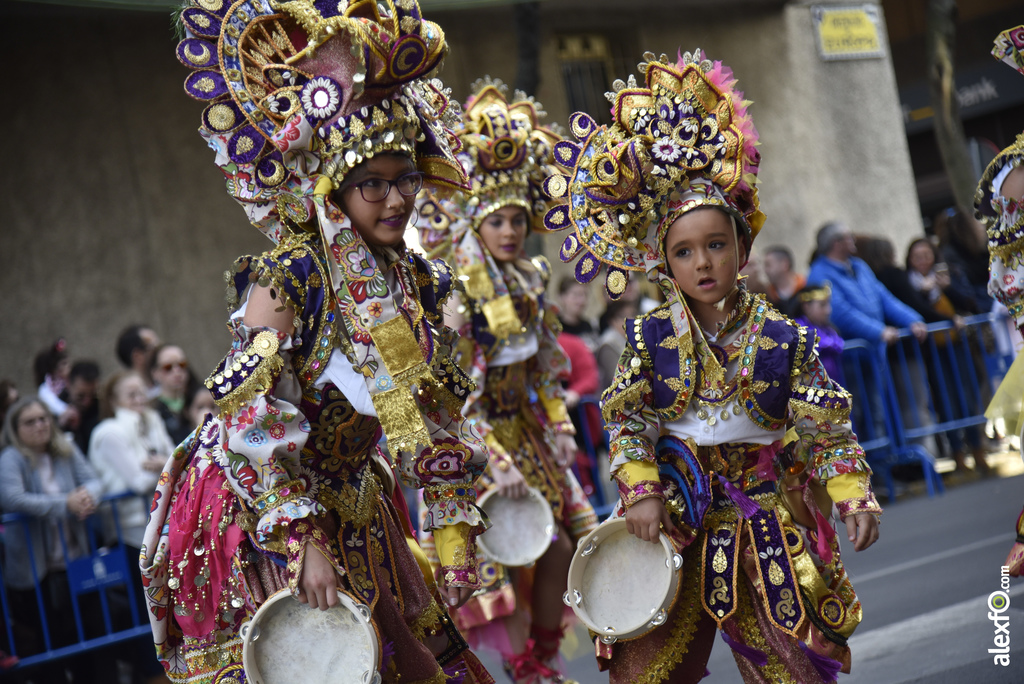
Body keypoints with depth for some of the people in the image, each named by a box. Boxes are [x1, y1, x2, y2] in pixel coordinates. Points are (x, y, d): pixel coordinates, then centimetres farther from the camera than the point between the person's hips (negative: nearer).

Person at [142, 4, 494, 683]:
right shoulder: (288, 275, -21)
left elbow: (436, 418, 8)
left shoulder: (416, 280, 0)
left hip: (345, 503, 7)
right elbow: (254, 420, -25)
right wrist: (301, 542, -27)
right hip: (257, 512, -7)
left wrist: (455, 523, 7)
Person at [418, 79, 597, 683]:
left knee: (561, 547, 9)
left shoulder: (531, 277, 4)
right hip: (478, 437, -7)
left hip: (525, 428, 8)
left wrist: (560, 427, 3)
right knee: (506, 561, -5)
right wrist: (495, 462, -25)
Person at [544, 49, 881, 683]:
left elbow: (826, 428, -1)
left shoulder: (781, 337, -4)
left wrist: (853, 494, -11)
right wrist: (640, 491, -15)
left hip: (765, 508, 0)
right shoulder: (650, 337, -3)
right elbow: (626, 420, -3)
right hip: (678, 513, 0)